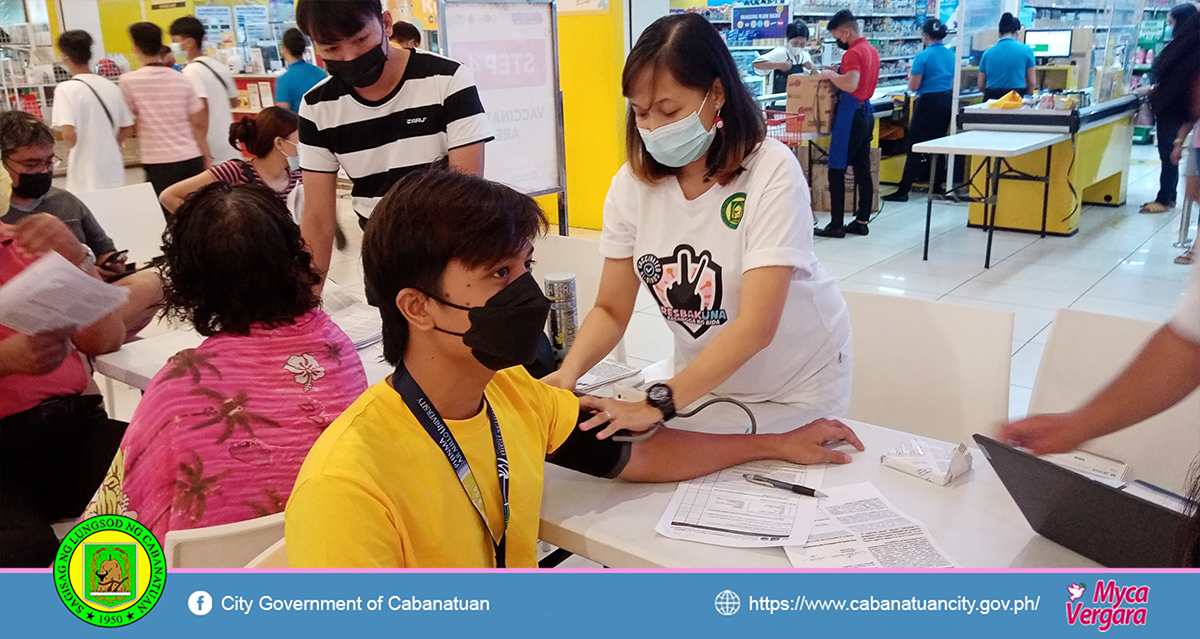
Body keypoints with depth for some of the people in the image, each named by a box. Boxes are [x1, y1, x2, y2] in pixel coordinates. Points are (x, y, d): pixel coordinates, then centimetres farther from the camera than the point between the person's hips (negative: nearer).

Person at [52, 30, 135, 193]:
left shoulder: (66, 89, -11)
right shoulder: (111, 86, 6)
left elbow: (69, 134, -21)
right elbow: (128, 130, 10)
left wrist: (71, 149, -1)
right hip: (114, 175, 6)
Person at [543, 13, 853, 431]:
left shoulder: (772, 173, -26)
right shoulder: (633, 182, -12)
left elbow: (755, 326, -33)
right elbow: (611, 310, -9)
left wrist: (659, 404, -42)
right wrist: (568, 371, -28)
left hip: (797, 382, -3)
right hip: (702, 380, 4)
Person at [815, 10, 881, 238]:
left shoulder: (853, 53, -16)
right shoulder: (871, 50, 15)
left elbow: (851, 85, -30)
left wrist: (830, 75, -15)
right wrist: (838, 76, 15)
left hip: (851, 115, -10)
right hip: (866, 112, 10)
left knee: (836, 171, -4)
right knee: (863, 170, 10)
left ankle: (836, 225, -3)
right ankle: (861, 222, 14)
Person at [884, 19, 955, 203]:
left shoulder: (922, 57, -13)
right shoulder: (951, 55, 7)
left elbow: (913, 86, -13)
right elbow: (954, 83, 16)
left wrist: (910, 75, 7)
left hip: (928, 103, -7)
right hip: (947, 102, 7)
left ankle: (903, 191, -6)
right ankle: (936, 184, 21)